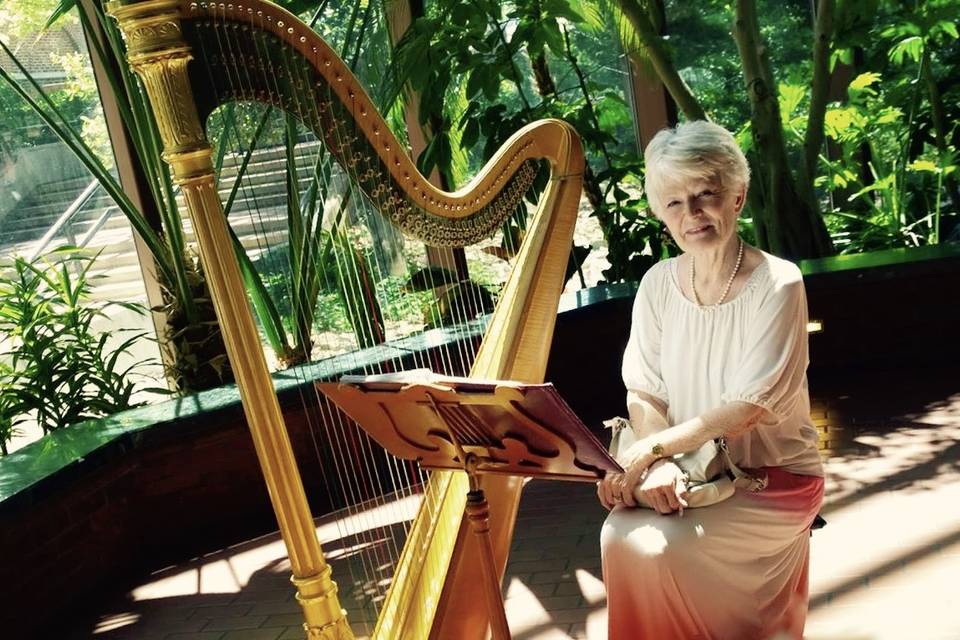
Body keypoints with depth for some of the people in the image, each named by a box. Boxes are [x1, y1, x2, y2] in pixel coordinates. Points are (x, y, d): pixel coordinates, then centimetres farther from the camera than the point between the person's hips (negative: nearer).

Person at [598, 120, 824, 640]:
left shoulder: (777, 285, -15)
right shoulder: (659, 285, -1)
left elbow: (748, 407, -21)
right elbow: (643, 394, -3)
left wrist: (651, 448, -29)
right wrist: (660, 465, -22)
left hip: (774, 474, -4)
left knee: (657, 546, -26)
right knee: (619, 534, -23)